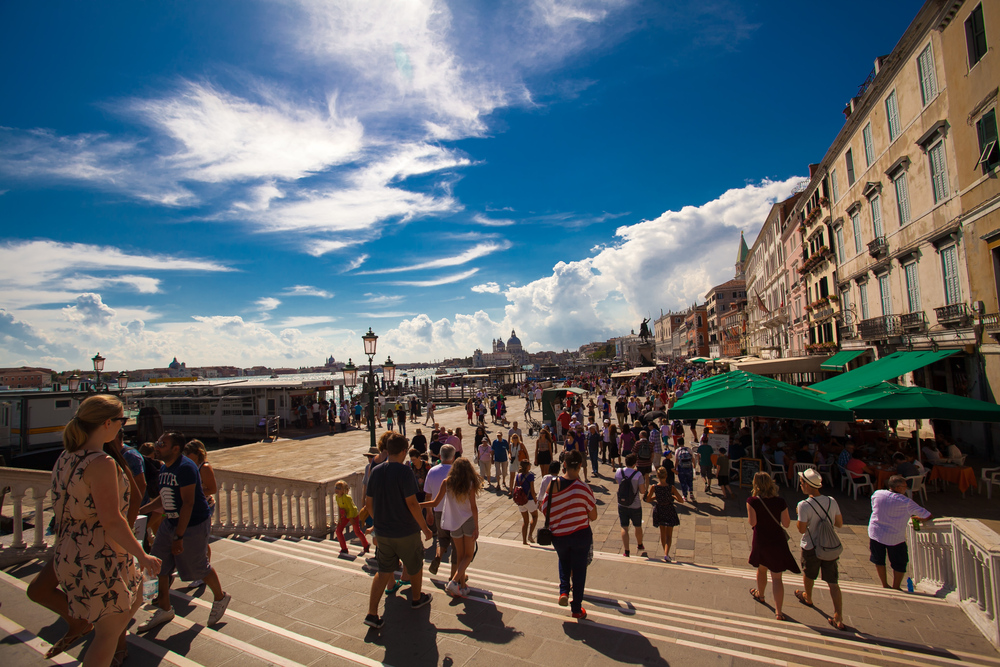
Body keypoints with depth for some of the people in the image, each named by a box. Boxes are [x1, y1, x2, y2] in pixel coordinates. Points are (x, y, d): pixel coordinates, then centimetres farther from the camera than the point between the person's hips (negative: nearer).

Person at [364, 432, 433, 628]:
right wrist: (425, 528, -11)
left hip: (383, 532, 5)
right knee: (415, 566, 20)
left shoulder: (376, 471, -2)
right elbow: (412, 503, -22)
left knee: (384, 571, 16)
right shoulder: (403, 472, -21)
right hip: (406, 532, -5)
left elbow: (369, 503, 5)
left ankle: (372, 613, 10)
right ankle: (416, 598, 39)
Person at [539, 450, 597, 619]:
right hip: (581, 535, -2)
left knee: (564, 561, 30)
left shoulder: (553, 484, -13)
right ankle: (577, 609, 25)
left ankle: (564, 591, 14)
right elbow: (593, 517, -10)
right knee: (579, 569, 15)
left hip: (558, 535, 2)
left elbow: (545, 509, -4)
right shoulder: (583, 488, -19)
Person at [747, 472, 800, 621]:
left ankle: (760, 594, 46)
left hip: (760, 541, -1)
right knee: (777, 577, 6)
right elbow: (786, 524, -6)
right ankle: (778, 611, 2)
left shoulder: (752, 501, -15)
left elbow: (752, 522, -17)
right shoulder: (780, 501, -10)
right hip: (778, 542, 1)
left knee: (761, 569, 25)